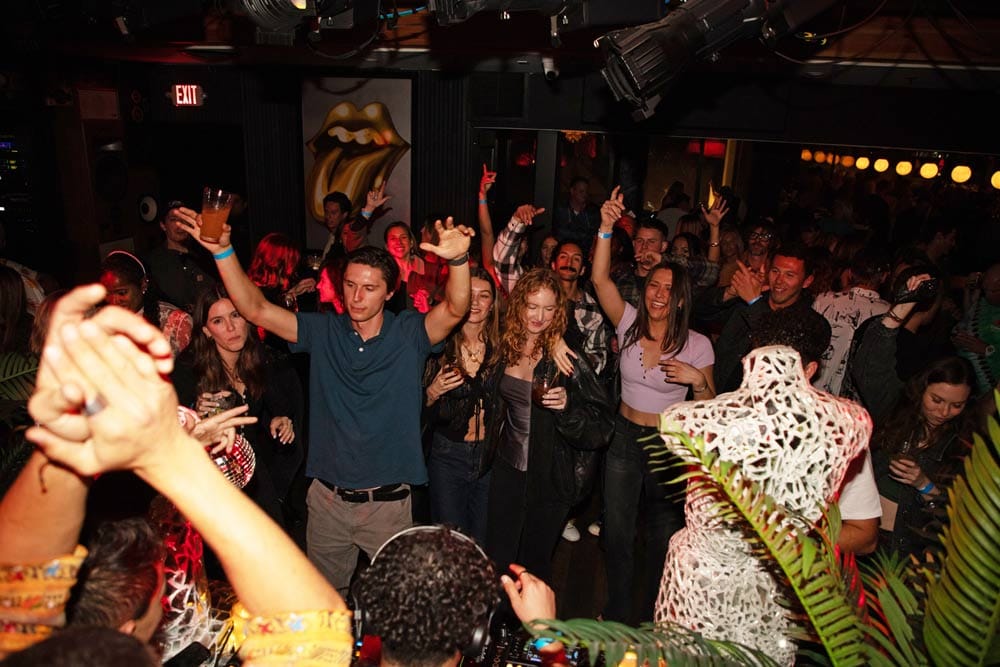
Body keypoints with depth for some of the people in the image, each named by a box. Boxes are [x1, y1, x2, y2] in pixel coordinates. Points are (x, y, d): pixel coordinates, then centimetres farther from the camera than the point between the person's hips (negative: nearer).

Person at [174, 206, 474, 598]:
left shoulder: (409, 333, -8)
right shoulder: (323, 331, -2)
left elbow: (454, 310, -25)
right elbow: (256, 310, -9)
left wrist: (458, 261, -45)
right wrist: (222, 251, -21)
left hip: (388, 502, -2)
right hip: (327, 498, 3)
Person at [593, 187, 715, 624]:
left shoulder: (696, 345, -11)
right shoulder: (630, 324, -7)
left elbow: (710, 407, -4)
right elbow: (600, 279, -21)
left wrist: (697, 380, -24)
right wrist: (606, 229, -31)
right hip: (625, 438, 2)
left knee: (663, 535, 15)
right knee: (617, 531, 11)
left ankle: (653, 617, 41)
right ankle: (616, 613, 36)